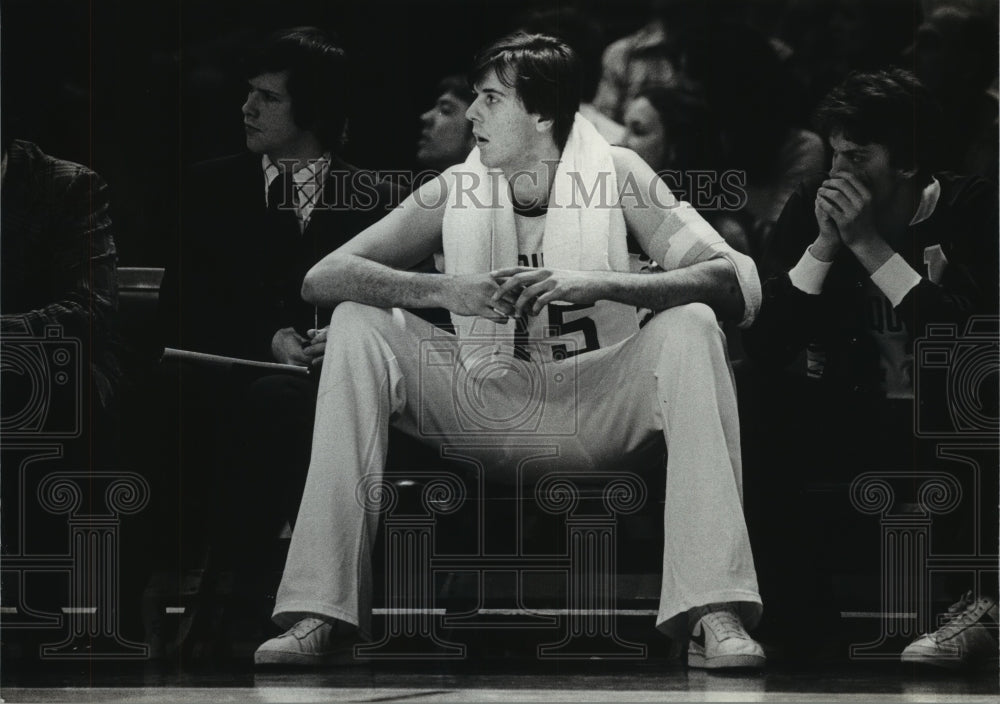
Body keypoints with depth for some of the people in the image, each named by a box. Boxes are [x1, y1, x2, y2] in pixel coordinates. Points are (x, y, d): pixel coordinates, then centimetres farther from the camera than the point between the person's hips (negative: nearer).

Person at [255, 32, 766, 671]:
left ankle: (713, 616, -38)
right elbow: (322, 277, -8)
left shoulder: (618, 176, -5)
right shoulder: (458, 191, 2)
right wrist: (449, 291, -25)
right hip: (488, 414, 2)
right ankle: (322, 612, -26)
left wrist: (597, 286, -31)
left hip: (597, 415, -2)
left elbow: (735, 281, -17)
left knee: (689, 326, -28)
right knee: (358, 324, -17)